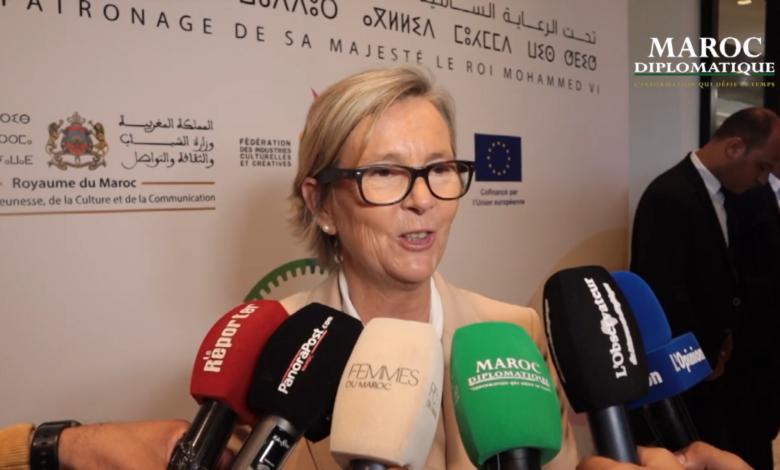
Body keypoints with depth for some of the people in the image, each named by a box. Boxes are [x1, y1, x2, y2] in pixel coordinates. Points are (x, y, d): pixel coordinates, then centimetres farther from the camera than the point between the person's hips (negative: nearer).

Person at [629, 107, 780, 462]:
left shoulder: (725, 193, 6)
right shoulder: (669, 196, -23)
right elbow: (665, 292, -24)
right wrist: (704, 357, -12)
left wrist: (726, 333, 7)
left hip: (709, 361, 8)